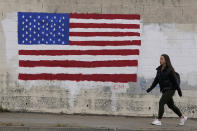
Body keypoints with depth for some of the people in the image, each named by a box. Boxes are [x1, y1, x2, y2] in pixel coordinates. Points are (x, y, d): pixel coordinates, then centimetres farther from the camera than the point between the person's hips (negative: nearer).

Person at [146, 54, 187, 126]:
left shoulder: (170, 70, -13)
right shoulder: (159, 69, 7)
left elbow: (175, 81, -11)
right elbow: (156, 80, 10)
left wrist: (179, 91, -8)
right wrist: (150, 88, 2)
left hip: (170, 89, -8)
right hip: (164, 90, 8)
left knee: (161, 102, -16)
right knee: (171, 105, 14)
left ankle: (158, 120, -13)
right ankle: (182, 117, 29)